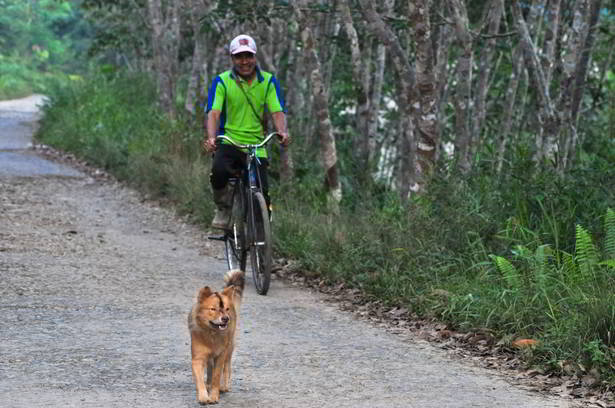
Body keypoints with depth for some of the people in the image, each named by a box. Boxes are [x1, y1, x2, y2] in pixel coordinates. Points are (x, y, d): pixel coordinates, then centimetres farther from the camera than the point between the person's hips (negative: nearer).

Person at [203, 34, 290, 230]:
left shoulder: (268, 81, 5)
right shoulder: (222, 81, -1)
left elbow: (277, 111, -6)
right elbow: (213, 113, -12)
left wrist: (282, 132, -28)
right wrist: (211, 138, -32)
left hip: (257, 145, 2)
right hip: (229, 142, -2)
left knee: (262, 194, -9)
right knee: (219, 172, -32)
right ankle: (223, 208, -3)